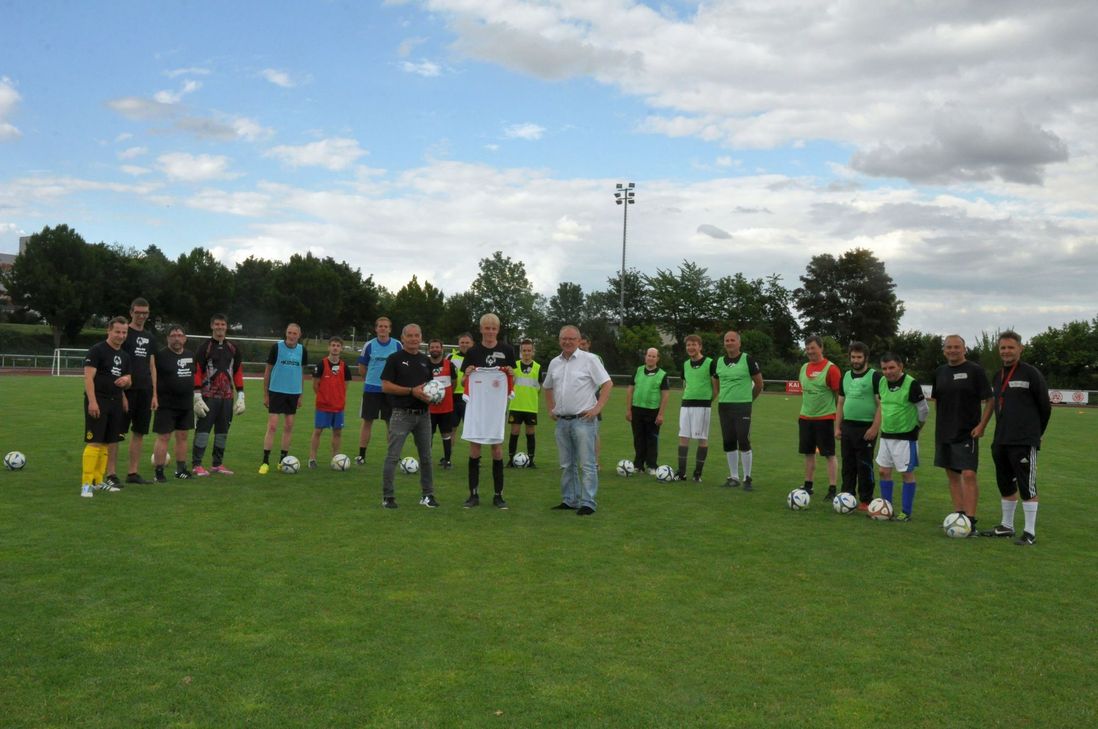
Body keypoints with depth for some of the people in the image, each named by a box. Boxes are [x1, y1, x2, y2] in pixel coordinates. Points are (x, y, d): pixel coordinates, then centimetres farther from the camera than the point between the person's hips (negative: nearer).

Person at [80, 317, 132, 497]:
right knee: (94, 442, -11)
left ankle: (98, 481, 18)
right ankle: (86, 484, -10)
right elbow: (88, 377, -13)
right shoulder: (97, 350, -6)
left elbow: (128, 383, 23)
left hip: (115, 403, 7)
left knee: (105, 443, 11)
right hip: (98, 402, -7)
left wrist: (126, 380, -1)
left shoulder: (124, 356, 16)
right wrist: (92, 401, -22)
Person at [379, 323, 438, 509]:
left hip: (423, 415, 5)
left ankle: (427, 495, 20)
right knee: (392, 457, -4)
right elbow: (385, 386, -11)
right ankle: (387, 497, 4)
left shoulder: (425, 360, 13)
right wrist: (412, 391, -17)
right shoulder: (395, 358, -3)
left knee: (426, 457, 10)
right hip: (402, 414, -5)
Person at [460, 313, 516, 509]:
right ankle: (474, 494, 10)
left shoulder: (507, 350, 4)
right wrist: (467, 374, -11)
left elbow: (513, 382, 10)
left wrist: (511, 374, -11)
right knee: (474, 449, 1)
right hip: (476, 404, 0)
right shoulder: (473, 352, 4)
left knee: (497, 449, 2)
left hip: (497, 405, 0)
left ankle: (498, 495, 12)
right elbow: (463, 381, 9)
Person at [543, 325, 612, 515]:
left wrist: (597, 408, -14)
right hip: (562, 421, 6)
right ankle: (569, 500, 22)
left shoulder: (589, 360, -5)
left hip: (583, 420, -6)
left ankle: (588, 503, -3)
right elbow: (547, 387, 27)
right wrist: (550, 409, 18)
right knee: (566, 465, 13)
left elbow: (607, 384, -8)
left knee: (586, 464, -5)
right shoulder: (554, 363, 12)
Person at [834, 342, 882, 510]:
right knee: (848, 465, 11)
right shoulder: (846, 376, 13)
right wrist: (837, 426, 10)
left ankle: (866, 501, 8)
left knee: (865, 466, 0)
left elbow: (881, 404, -11)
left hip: (866, 428, -6)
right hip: (847, 427, 6)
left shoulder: (875, 376, -6)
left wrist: (874, 427, -18)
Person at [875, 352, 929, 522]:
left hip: (905, 437, -6)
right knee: (884, 471, 9)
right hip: (886, 435, 7)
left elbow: (924, 409, -8)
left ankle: (906, 512, 10)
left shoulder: (911, 384, -17)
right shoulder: (882, 382, 3)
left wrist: (916, 427, 4)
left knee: (907, 473, 2)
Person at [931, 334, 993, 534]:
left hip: (967, 433, -6)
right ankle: (959, 514, 19)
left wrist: (982, 425, -14)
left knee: (968, 475, -12)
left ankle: (970, 521, -10)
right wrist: (940, 423, 11)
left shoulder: (975, 370, -6)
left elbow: (989, 400, -6)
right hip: (943, 433, 6)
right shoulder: (939, 372, 10)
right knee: (952, 475, 10)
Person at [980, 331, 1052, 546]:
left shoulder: (1031, 373, -6)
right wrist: (1003, 432, 17)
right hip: (1001, 440, 7)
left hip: (1024, 442, -7)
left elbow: (1045, 406, -2)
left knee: (1027, 486, -5)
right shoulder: (997, 377, 14)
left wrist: (1036, 431, 7)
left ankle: (1030, 533, 1)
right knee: (1005, 485, 15)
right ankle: (1006, 526, 26)